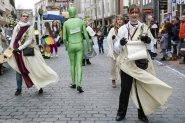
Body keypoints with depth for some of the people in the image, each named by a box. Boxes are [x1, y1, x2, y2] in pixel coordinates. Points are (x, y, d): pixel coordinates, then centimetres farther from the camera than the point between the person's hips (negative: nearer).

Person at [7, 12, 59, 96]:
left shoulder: (30, 28, -4)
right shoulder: (17, 27, 5)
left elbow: (29, 41, -11)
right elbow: (13, 39, 7)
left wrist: (19, 48, -18)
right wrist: (11, 48, -6)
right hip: (18, 52, 3)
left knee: (36, 68, -1)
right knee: (18, 70, 6)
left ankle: (40, 86, 14)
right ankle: (19, 89, 18)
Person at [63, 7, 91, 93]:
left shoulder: (66, 23, -5)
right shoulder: (80, 21, -4)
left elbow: (64, 38, -4)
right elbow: (86, 35, -5)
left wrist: (66, 46, 15)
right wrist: (89, 46, 2)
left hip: (71, 46, 0)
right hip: (79, 45, 0)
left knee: (72, 64, 17)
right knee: (79, 65, 0)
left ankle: (73, 83, 26)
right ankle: (78, 85, -15)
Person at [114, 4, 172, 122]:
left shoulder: (144, 27, 4)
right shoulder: (123, 28, 5)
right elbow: (117, 48, 5)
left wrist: (148, 40, -14)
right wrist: (120, 43, -16)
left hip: (141, 63, 0)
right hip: (127, 63, 0)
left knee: (141, 88, 8)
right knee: (125, 89, 5)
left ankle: (142, 114, 24)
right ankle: (121, 113, 22)